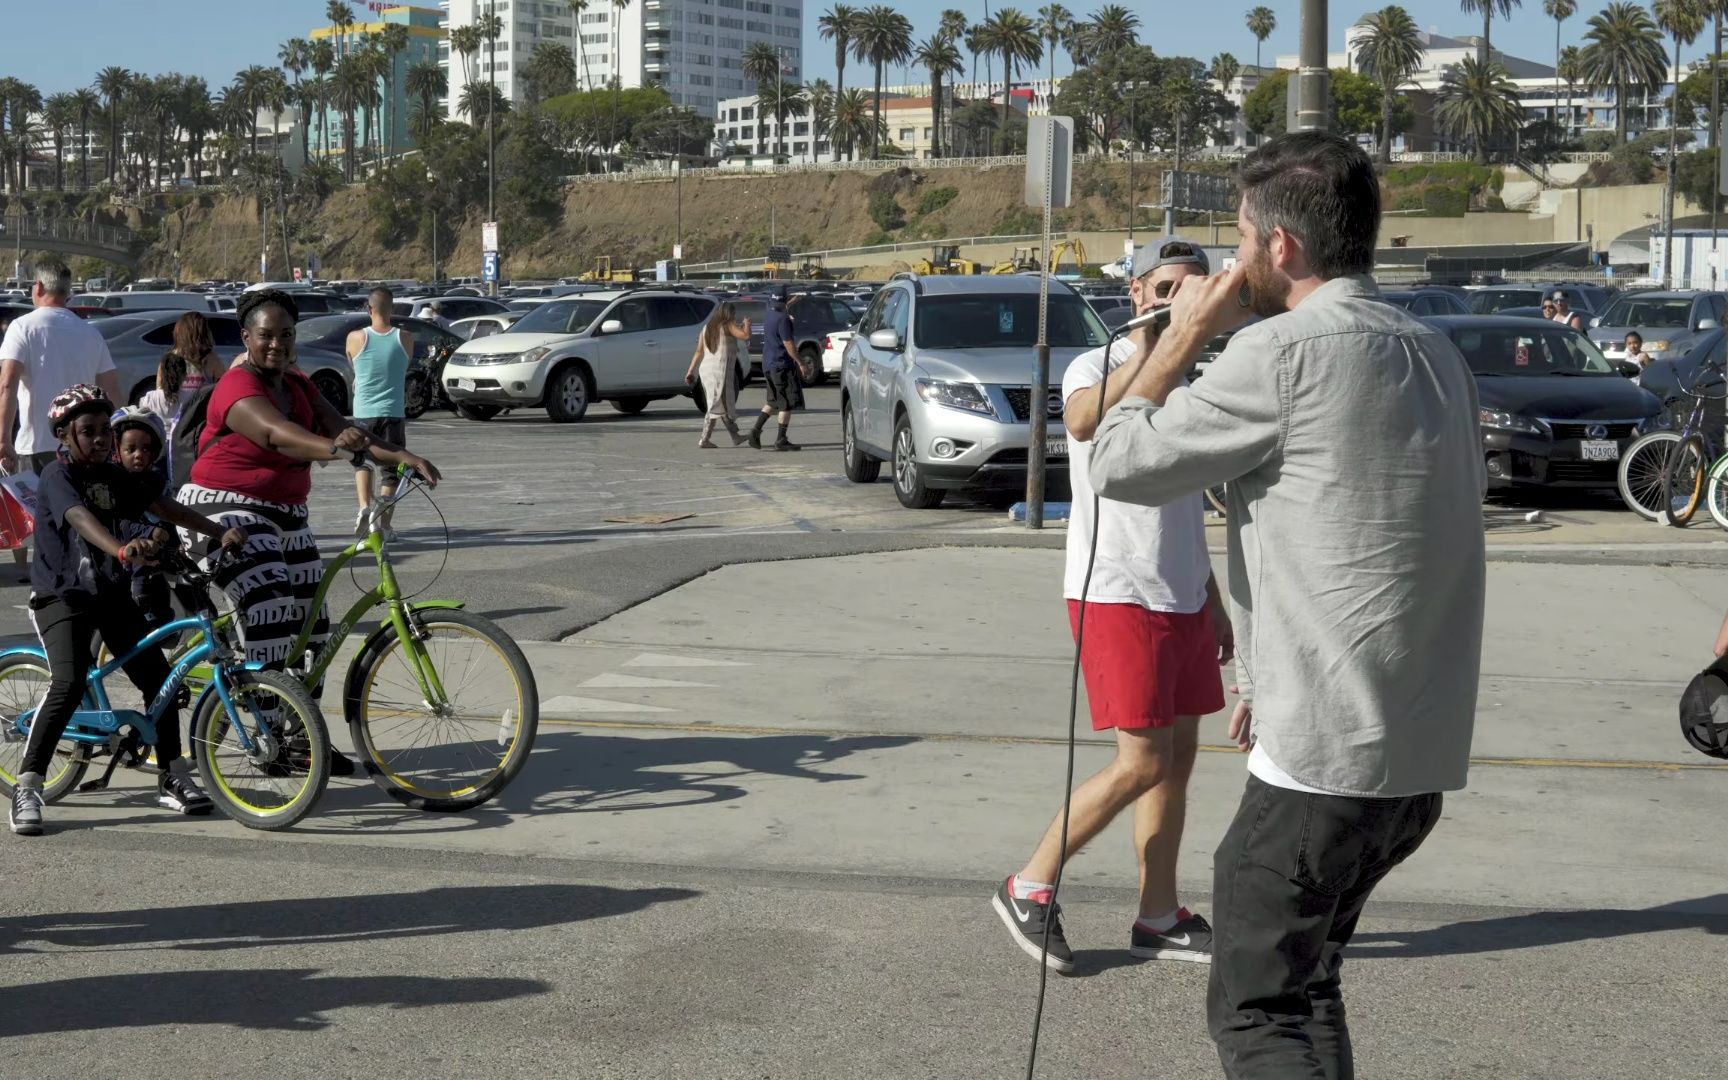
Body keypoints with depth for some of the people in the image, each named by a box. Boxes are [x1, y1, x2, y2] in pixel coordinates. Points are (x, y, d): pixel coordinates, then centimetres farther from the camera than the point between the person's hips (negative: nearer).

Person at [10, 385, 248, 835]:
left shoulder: (115, 477, 6)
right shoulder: (58, 475, -14)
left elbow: (164, 508, 1)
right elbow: (80, 518, -33)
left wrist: (220, 531, -14)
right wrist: (122, 550, -52)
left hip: (111, 592, 6)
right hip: (62, 595, -6)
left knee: (158, 678, -3)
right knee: (69, 684, -23)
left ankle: (173, 778, 10)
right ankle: (26, 789, -14)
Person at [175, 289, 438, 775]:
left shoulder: (298, 386, 8)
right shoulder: (238, 387, -17)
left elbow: (341, 428, -4)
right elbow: (279, 434, -36)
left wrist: (403, 456, -21)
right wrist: (335, 448, -55)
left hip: (285, 513, 9)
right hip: (227, 511, -9)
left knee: (308, 618, 6)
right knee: (270, 607, -23)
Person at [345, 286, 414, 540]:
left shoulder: (355, 338, -6)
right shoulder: (405, 338, -4)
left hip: (363, 412, 0)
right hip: (394, 412, 0)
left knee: (361, 461, 21)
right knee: (391, 468, 9)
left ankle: (364, 507, 0)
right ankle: (384, 525, 5)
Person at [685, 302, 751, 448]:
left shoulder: (707, 328, 16)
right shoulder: (727, 326, -3)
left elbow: (699, 352, 13)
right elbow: (746, 336, -15)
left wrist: (691, 372, 11)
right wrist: (746, 324, 6)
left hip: (706, 369, 8)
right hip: (721, 370, -8)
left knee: (724, 404, 14)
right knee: (717, 407, -3)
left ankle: (735, 437, 16)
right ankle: (704, 440, -4)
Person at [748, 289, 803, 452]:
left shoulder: (767, 315, 7)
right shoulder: (782, 319, -18)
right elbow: (788, 345, -20)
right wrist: (801, 362, -14)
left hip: (768, 365, 9)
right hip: (782, 365, -8)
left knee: (773, 401, 19)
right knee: (788, 403, -2)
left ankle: (757, 429, 5)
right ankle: (781, 440, -3)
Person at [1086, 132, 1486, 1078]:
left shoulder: (1284, 351, -16)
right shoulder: (1434, 355, 11)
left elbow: (1119, 465, -7)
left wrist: (1184, 333, 4)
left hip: (1322, 758, -8)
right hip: (1422, 752, 8)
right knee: (1306, 983, 22)